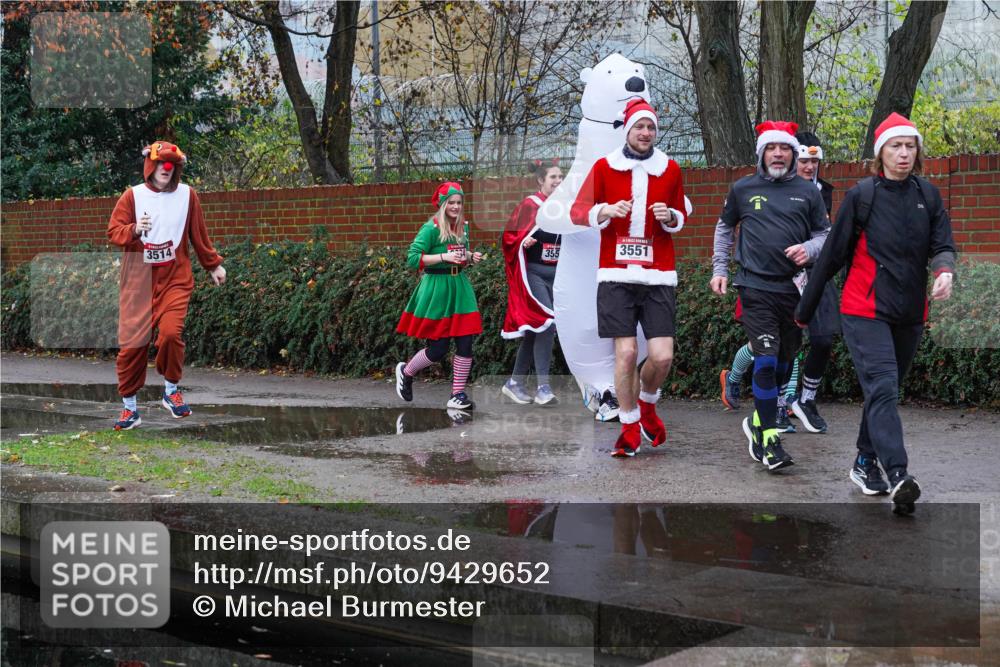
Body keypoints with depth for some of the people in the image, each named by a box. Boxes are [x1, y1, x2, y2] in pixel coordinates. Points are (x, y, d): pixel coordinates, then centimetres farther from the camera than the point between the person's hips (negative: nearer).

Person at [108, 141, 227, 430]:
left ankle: (171, 390, 6)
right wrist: (134, 230, -20)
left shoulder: (186, 195, 5)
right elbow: (113, 231, 0)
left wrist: (213, 265, 17)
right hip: (138, 280, 0)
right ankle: (129, 407, 12)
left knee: (171, 333, -19)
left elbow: (199, 234, 14)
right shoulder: (133, 195, 2)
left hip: (175, 279, 0)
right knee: (132, 342, -2)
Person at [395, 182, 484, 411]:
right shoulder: (431, 228, -11)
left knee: (465, 344, -1)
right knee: (438, 349, -2)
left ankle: (458, 395, 9)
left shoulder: (464, 226, 10)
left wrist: (471, 257, 3)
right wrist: (443, 257, -23)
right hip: (436, 287, -6)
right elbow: (413, 258, -15)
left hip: (459, 287, 6)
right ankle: (405, 372, 26)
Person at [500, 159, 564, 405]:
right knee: (547, 322, -20)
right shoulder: (530, 205, -7)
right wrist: (524, 241, -24)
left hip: (555, 275, 7)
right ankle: (543, 387, -17)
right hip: (533, 272, -7)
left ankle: (515, 383, 22)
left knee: (534, 330, 11)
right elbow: (510, 237, -5)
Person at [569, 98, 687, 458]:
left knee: (662, 356, -7)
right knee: (626, 351, -8)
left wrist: (670, 217, -3)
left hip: (658, 275, 1)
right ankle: (630, 427, 9)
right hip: (616, 273, -1)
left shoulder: (670, 169, 11)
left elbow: (680, 218, 20)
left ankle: (646, 405, 25)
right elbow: (578, 211, 5)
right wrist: (607, 211, -14)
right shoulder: (604, 166, 6)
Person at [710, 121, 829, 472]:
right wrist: (720, 268, 15)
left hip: (794, 287, 3)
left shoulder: (807, 191, 8)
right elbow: (725, 227, 20)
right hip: (756, 287, -3)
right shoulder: (743, 189, 6)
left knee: (784, 361, 11)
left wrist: (809, 249, -7)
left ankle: (758, 421, 30)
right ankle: (768, 438, -7)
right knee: (766, 360, -13)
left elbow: (824, 232, 15)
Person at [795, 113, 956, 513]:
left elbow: (942, 245, 3)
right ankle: (898, 476, -26)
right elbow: (833, 255, 0)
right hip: (866, 311, -5)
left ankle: (864, 464, 27)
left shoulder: (928, 196, 8)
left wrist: (945, 270, -22)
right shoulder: (862, 195, -3)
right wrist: (806, 309, 4)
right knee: (883, 389, -16)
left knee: (884, 390, 13)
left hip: (910, 314, 5)